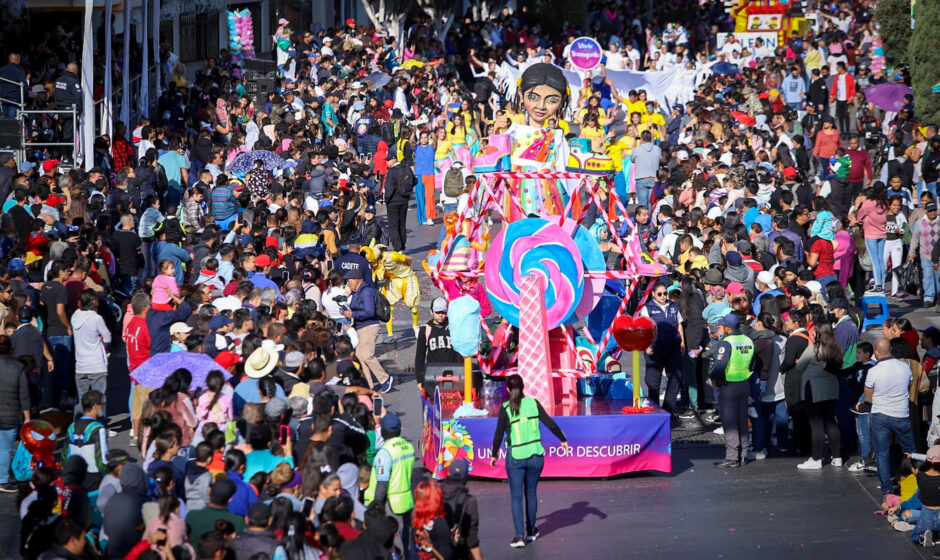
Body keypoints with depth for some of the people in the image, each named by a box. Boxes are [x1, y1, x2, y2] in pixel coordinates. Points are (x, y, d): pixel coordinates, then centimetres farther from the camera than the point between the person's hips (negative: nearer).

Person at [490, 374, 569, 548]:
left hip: (515, 457, -3)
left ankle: (520, 536, -6)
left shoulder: (505, 408, -8)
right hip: (536, 455, 3)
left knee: (516, 496, 2)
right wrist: (563, 440, 14)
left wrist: (494, 454, 7)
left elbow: (499, 434, -6)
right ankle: (531, 531, 27)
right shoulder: (533, 403, 0)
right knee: (531, 493, 18)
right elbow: (550, 423, 1)